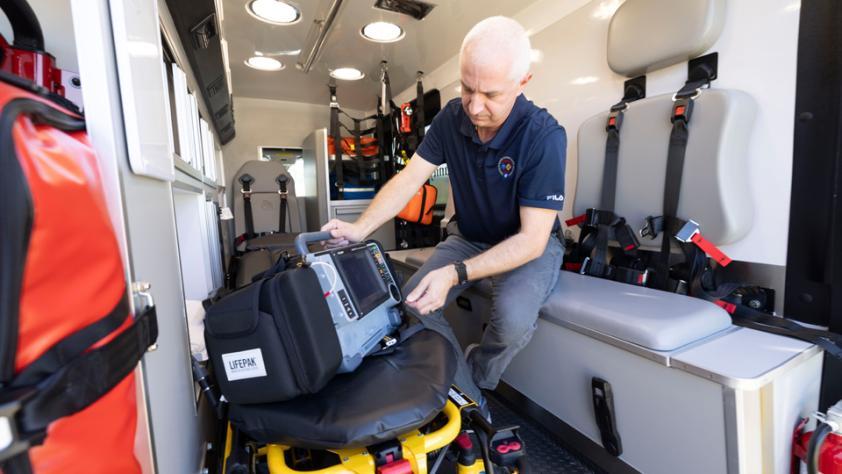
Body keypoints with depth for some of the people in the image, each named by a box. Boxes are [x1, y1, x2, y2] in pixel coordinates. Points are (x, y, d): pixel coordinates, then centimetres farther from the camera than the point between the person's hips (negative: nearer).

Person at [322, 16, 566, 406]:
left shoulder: (544, 136, -25)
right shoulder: (452, 117, -11)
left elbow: (532, 239, -28)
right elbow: (409, 180, -11)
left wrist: (456, 275, -40)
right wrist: (360, 229, -27)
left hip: (530, 244, -4)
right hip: (468, 237, 5)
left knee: (513, 316, -32)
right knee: (413, 301, -14)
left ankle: (477, 380, 4)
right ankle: (470, 401, 5)